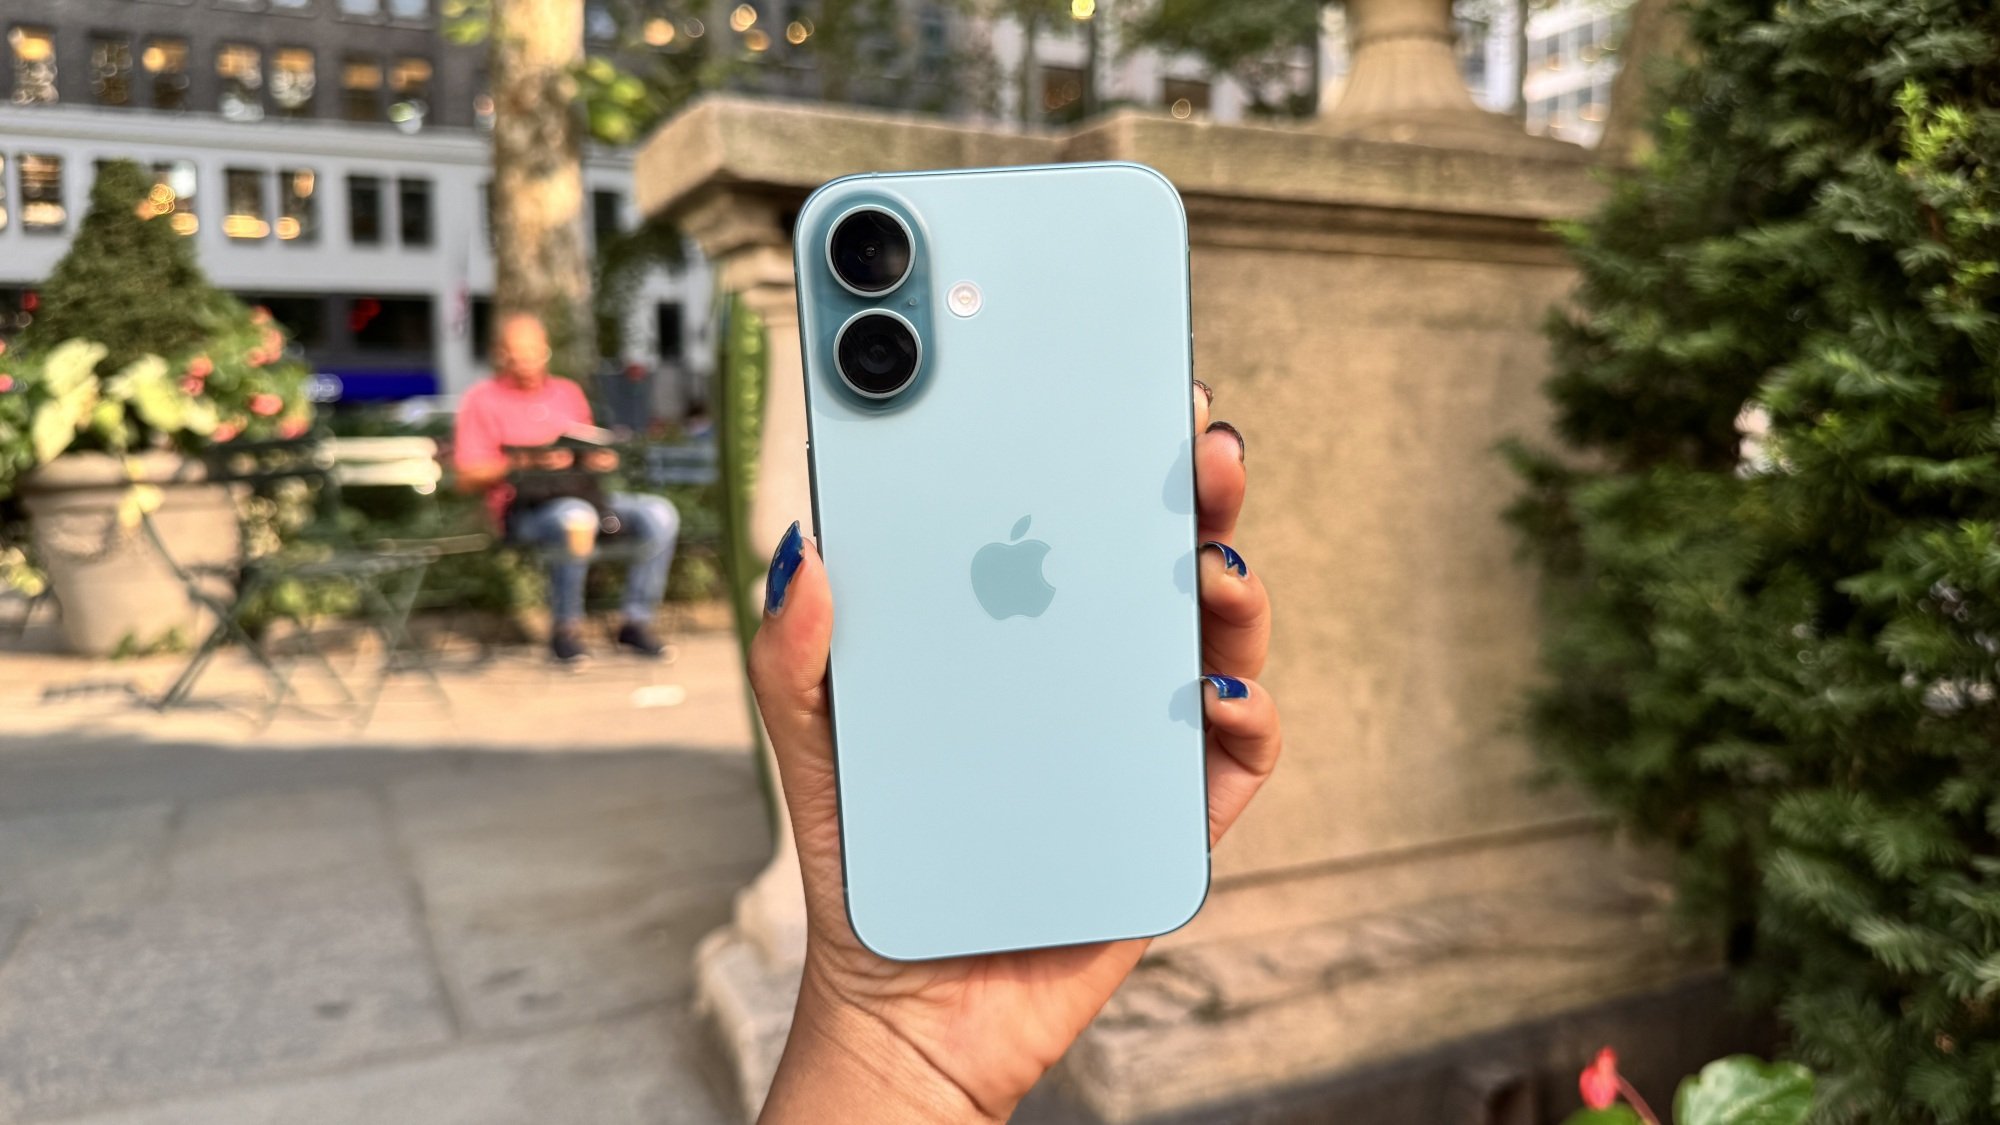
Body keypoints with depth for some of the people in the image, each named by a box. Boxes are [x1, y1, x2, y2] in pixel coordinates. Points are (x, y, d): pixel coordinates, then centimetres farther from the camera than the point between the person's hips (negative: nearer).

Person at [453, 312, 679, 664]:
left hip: (584, 494, 6)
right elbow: (468, 478, -3)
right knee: (576, 517, -41)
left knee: (659, 513, -21)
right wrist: (524, 462, -18)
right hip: (523, 508, -5)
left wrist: (601, 460, 0)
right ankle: (565, 629, -23)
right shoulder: (482, 400, 5)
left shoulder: (569, 392, 22)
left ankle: (637, 622, -14)